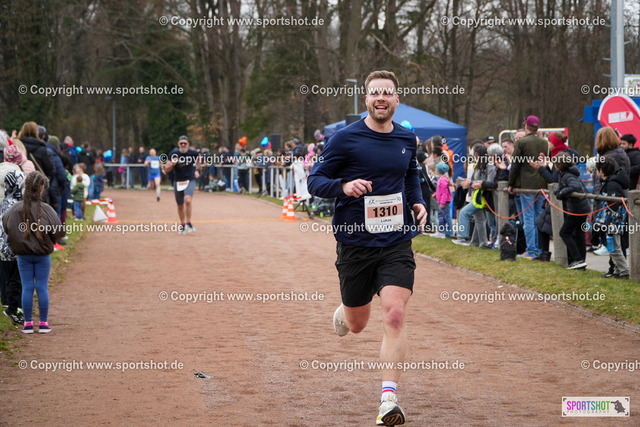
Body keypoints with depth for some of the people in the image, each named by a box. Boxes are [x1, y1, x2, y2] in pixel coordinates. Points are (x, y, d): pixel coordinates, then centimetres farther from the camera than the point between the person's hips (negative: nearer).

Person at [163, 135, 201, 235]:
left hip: (190, 181, -2)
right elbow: (166, 170, -8)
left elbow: (199, 158, 19)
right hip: (178, 182, 2)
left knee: (187, 200, -26)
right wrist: (172, 164, -26)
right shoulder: (173, 154, -8)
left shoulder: (193, 153, -7)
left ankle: (188, 223, -11)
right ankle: (182, 225, 34)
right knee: (180, 205, 12)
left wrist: (197, 170, 13)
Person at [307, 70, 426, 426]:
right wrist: (344, 186, -23)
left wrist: (419, 203, 7)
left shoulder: (407, 139, 7)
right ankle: (342, 314, 52)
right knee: (357, 323, 12)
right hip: (356, 243, -1)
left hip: (397, 242, 2)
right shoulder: (346, 139, -6)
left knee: (395, 316, -16)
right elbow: (315, 181, -4)